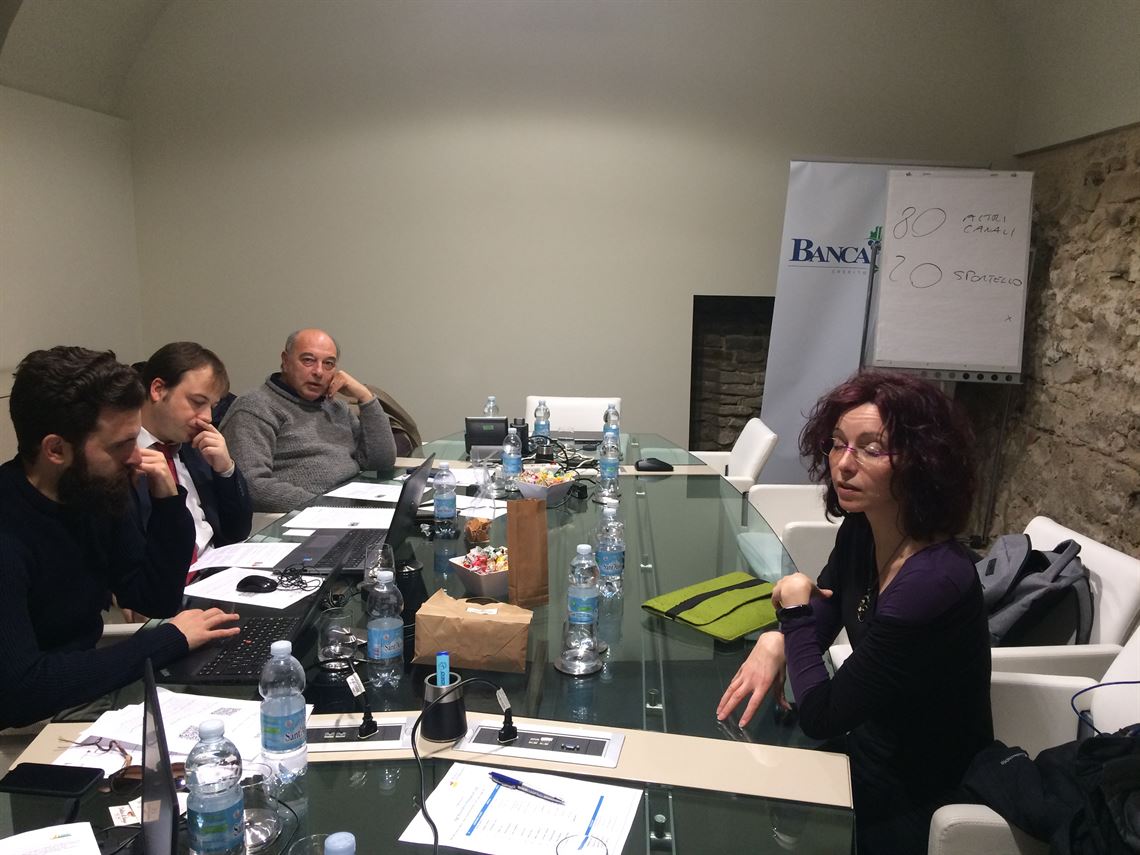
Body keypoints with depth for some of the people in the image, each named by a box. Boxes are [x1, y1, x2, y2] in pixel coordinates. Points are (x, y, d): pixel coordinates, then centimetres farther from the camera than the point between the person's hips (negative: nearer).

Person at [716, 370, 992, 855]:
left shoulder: (932, 584, -33)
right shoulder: (860, 532, -7)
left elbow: (819, 716, -26)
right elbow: (826, 611, 11)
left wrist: (795, 607, -13)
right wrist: (776, 641, -10)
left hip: (915, 810, -6)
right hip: (868, 750, 6)